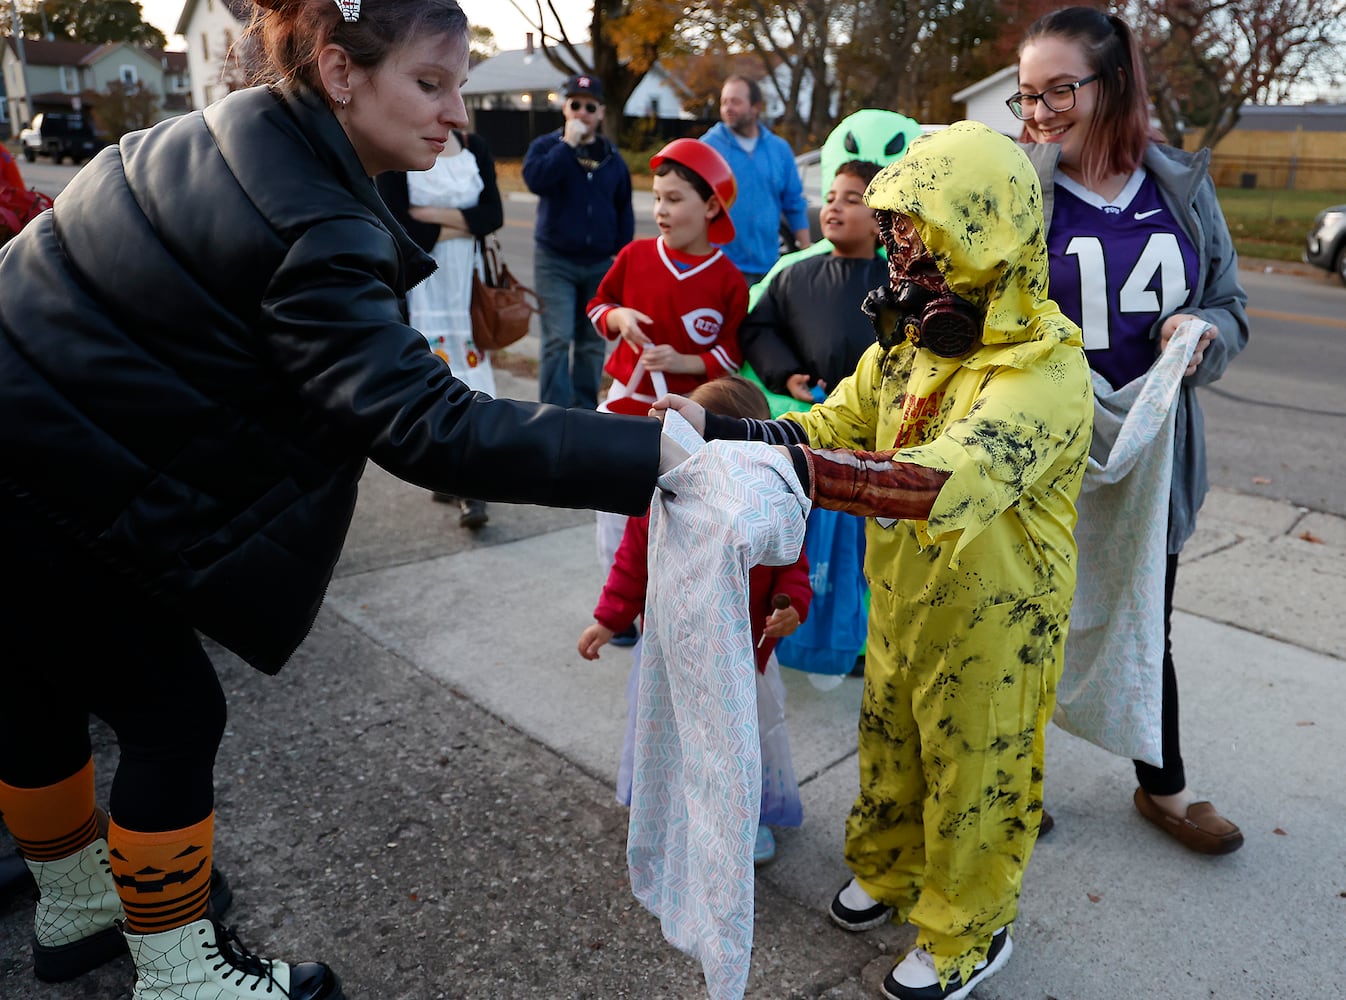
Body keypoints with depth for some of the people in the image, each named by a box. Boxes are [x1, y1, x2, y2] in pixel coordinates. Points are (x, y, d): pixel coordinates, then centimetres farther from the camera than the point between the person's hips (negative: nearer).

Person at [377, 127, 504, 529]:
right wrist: (463, 225, -7)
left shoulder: (474, 147, 8)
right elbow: (400, 227, -12)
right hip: (422, 282, -3)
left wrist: (432, 215, -13)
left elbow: (493, 214, -2)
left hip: (468, 280, 3)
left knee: (468, 365, 1)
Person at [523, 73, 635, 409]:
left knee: (593, 343, 8)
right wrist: (568, 144, -18)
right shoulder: (546, 146, 2)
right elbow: (535, 179, -21)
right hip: (555, 263, -3)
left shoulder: (612, 157, 11)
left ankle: (585, 410, 20)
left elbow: (624, 211, 15)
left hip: (600, 265, 4)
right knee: (558, 340, -12)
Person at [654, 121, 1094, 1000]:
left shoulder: (1046, 365, -28)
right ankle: (889, 872, 52)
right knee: (891, 752, 25)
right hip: (901, 600, 7)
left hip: (992, 621, -6)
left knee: (972, 778, 14)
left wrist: (780, 460, -53)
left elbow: (946, 479, -43)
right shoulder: (912, 332, -2)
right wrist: (718, 428, -18)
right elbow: (838, 422, -1)